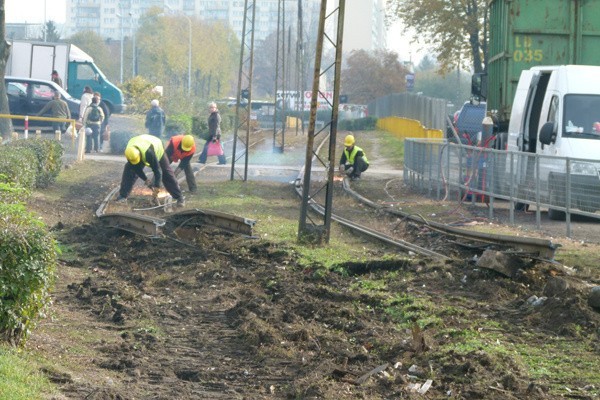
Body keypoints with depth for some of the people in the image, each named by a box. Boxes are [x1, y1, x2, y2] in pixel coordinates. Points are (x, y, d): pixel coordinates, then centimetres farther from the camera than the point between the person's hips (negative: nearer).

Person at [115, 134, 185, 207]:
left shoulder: (149, 152, -49)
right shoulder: (129, 153, -35)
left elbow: (157, 169, -42)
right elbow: (136, 168, -18)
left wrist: (157, 187, -39)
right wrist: (145, 179, -18)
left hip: (157, 149, -4)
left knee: (167, 174, -10)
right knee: (129, 170, -9)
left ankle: (180, 198, -4)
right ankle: (123, 196, -1)